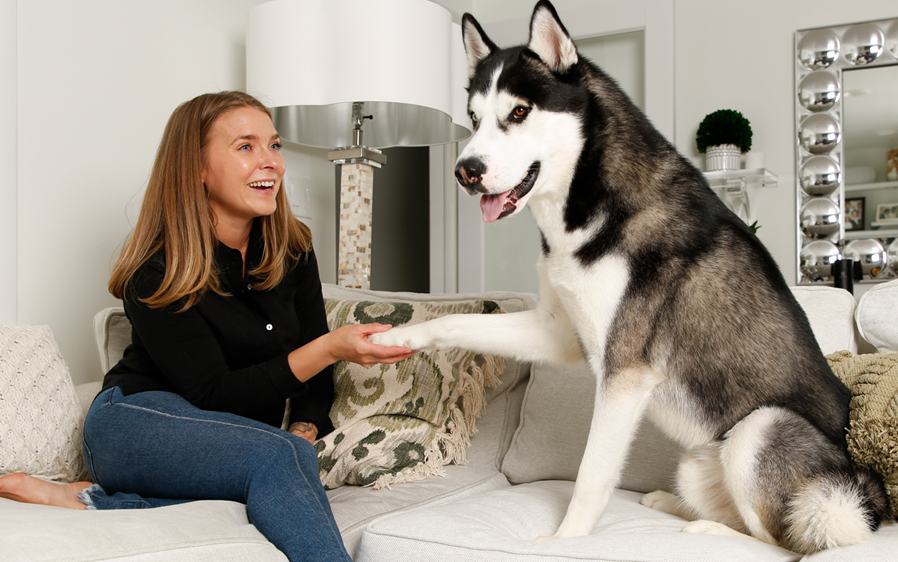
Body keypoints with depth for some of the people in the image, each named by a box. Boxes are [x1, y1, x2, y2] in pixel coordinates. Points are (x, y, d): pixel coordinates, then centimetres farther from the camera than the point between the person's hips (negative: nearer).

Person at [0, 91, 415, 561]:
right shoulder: (156, 273, -15)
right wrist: (331, 347, -29)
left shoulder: (293, 253, 1)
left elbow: (315, 377, 6)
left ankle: (96, 500, -18)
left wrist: (303, 433, -15)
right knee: (278, 457, -34)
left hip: (242, 445, 5)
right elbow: (214, 394, -20)